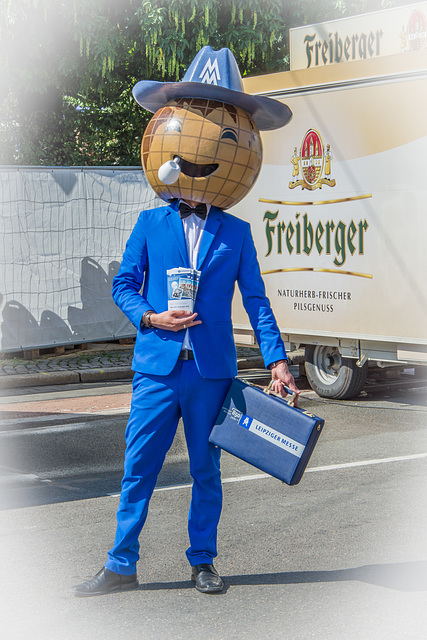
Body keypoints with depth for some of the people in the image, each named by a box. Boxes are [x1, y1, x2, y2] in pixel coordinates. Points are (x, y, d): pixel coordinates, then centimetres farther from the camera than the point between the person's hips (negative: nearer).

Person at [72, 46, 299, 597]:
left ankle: (202, 561, 23)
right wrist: (151, 318, -11)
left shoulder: (236, 233, 7)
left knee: (206, 471, 9)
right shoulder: (149, 225, 7)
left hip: (212, 370, 1)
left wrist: (277, 360, 0)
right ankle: (121, 566, 10)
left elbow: (256, 300, 7)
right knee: (138, 470, 1)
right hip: (157, 366, 0)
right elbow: (123, 285, 8)